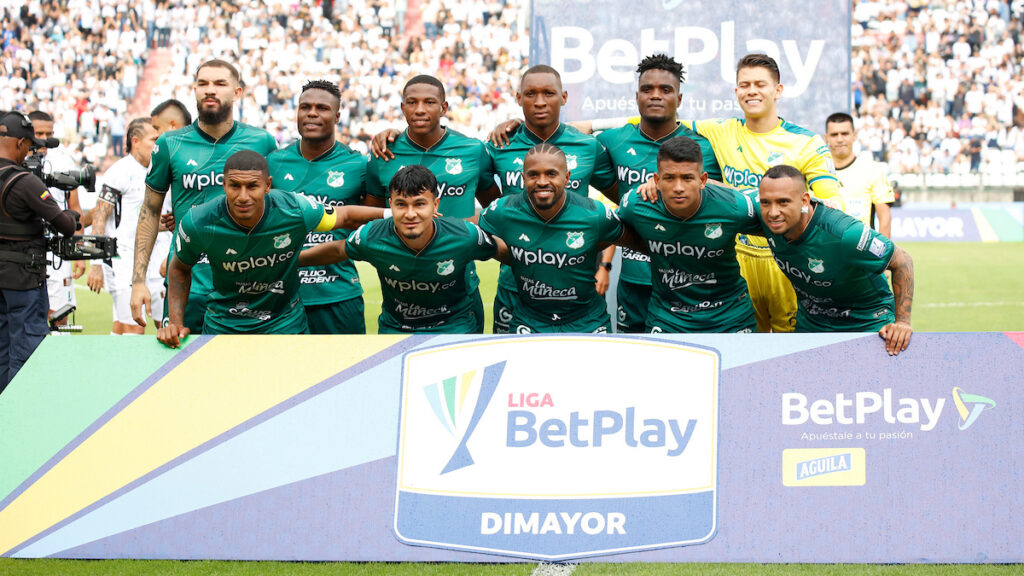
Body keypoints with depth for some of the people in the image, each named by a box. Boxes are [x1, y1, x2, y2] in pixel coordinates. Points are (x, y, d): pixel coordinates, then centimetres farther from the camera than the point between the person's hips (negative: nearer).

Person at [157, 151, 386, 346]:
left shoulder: (295, 211, -23)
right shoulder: (198, 223, -22)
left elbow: (347, 216, -2)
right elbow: (179, 268, 0)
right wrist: (176, 323, -8)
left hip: (285, 323, 0)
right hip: (223, 325, 0)